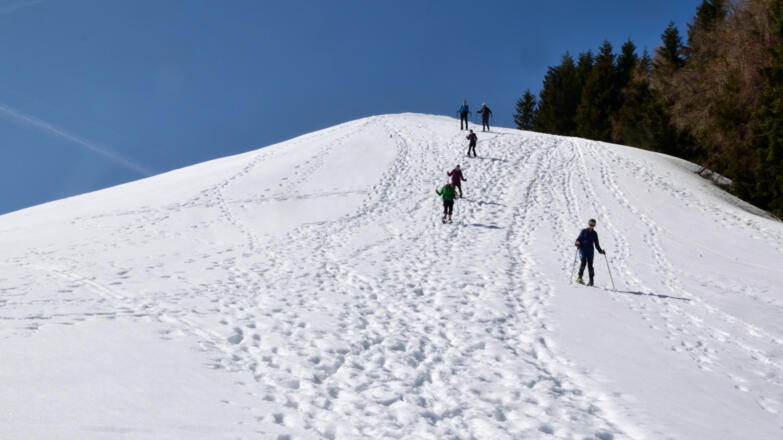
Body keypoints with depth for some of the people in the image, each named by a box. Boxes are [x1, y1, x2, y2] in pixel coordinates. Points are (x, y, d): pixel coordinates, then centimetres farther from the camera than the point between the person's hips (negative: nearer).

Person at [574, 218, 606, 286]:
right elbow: (578, 239, 3)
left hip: (590, 250, 2)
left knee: (590, 264, -6)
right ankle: (580, 277, -26)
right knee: (583, 261, -24)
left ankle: (591, 281, -1)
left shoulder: (594, 233, 15)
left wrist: (600, 251, 10)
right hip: (582, 249, -2)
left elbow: (596, 244, 20)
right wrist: (577, 243, -20)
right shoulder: (584, 231, 7)